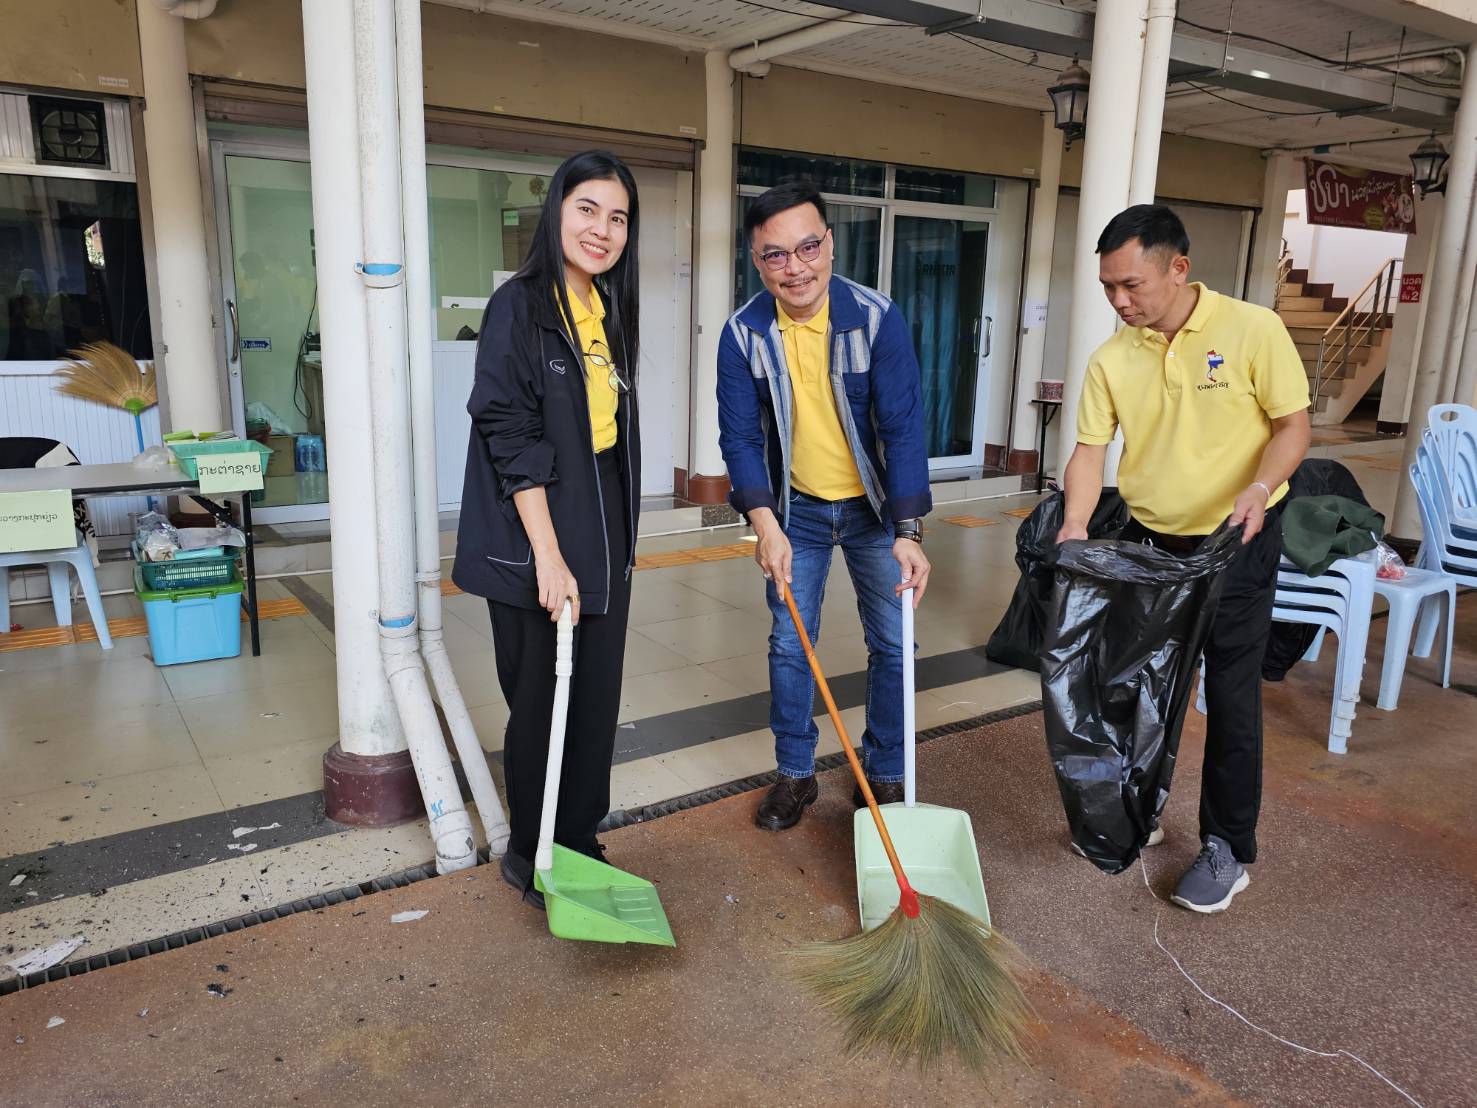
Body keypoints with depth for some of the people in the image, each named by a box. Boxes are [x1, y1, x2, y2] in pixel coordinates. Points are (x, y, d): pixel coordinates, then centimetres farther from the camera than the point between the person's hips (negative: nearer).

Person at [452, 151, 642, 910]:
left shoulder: (609, 312, 10)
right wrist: (549, 559, -21)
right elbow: (511, 442, -17)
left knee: (597, 700, 13)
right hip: (533, 541, -7)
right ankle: (532, 859, 26)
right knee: (540, 703, 6)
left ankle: (580, 844, 30)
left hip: (603, 539, 7)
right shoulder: (518, 307, -12)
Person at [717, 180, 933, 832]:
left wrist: (908, 532, -28)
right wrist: (765, 525, -22)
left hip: (875, 507, -1)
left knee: (893, 643, 5)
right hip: (795, 508, 1)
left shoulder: (877, 318, -19)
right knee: (789, 644, 7)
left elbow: (904, 427, -21)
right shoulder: (744, 333, -14)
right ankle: (795, 774, 24)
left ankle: (885, 774, 24)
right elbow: (740, 436, -11)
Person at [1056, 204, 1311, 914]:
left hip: (1236, 543, -4)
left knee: (1230, 697, 2)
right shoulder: (1111, 360, -4)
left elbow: (1293, 424, -9)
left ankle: (1229, 849, 17)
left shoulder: (1252, 330, -13)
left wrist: (1260, 487, -28)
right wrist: (1074, 527, -21)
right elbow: (1090, 450, -5)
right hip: (1148, 541, 4)